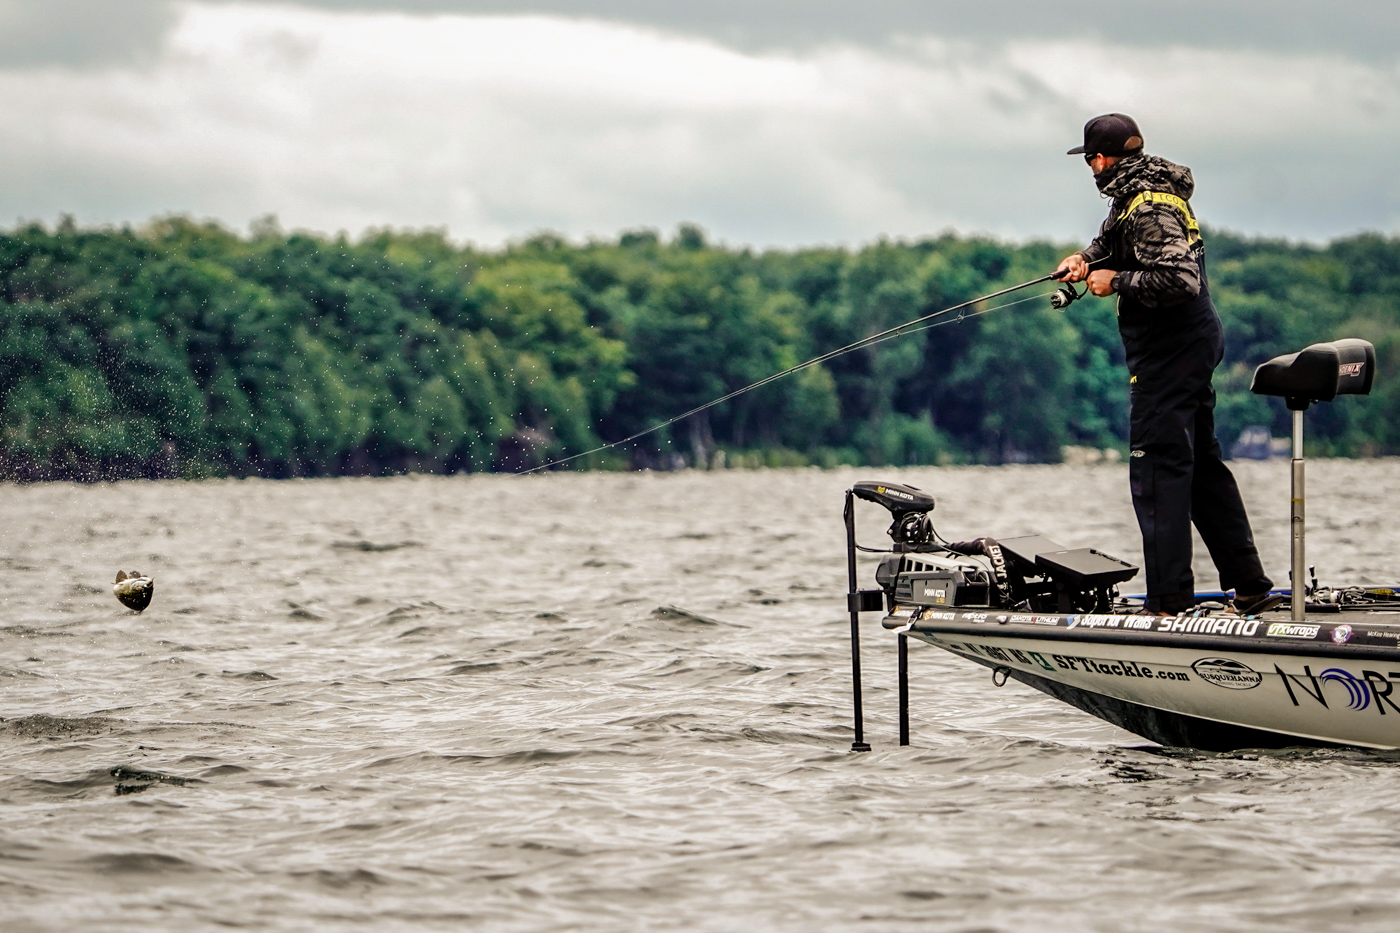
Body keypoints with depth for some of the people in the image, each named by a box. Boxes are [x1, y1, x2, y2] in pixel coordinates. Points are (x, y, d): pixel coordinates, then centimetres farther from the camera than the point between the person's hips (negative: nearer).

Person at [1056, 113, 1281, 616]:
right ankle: (1250, 586, 19)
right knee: (1202, 465, 15)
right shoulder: (1136, 195, 13)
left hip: (1168, 354, -11)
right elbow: (1112, 239, 28)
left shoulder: (1148, 207, -20)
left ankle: (1169, 602, -10)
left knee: (1158, 471, -8)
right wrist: (1085, 259, 7)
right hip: (1194, 346, 11)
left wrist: (1117, 282, -19)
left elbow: (1179, 278, -30)